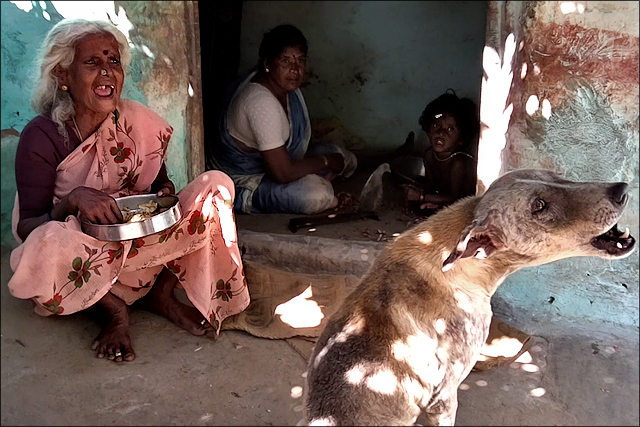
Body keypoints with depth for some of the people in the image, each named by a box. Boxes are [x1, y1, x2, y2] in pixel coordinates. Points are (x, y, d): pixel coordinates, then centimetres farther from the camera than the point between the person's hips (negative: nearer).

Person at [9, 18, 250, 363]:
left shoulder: (138, 122, -3)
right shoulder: (41, 137, -14)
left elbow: (159, 182, 11)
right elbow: (27, 229, -13)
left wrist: (166, 193, -15)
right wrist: (73, 200, -33)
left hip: (140, 248, 4)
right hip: (84, 262, -3)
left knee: (216, 184, -12)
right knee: (45, 248, -41)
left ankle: (162, 295, -6)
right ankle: (115, 309, -9)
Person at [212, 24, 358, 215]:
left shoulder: (285, 84, -6)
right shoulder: (261, 103, -35)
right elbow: (282, 173, -33)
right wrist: (325, 161, -19)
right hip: (247, 181, -9)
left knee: (346, 159, 5)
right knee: (316, 195, -32)